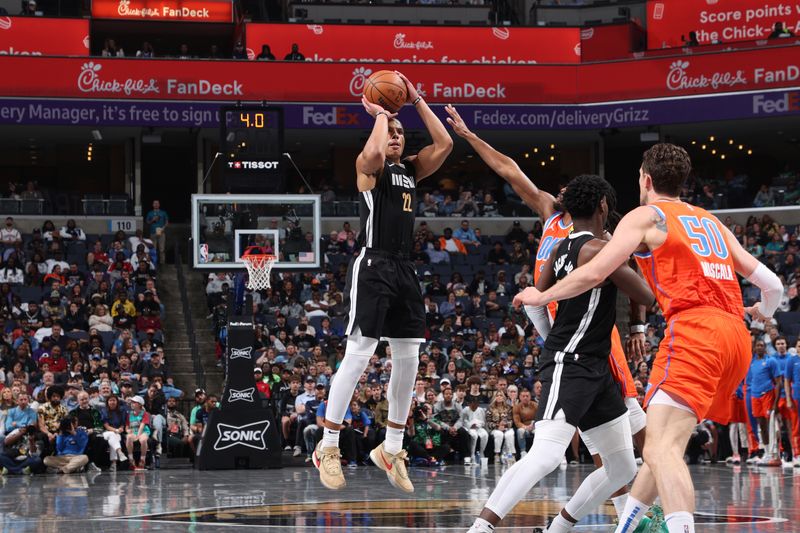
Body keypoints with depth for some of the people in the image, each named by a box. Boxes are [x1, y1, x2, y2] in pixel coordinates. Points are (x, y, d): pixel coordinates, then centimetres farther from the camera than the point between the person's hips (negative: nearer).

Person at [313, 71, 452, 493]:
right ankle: (328, 447, -7)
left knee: (408, 358, 5)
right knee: (359, 354, -12)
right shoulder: (369, 166, -2)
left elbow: (444, 144, 10)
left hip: (403, 269, 7)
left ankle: (391, 449, 14)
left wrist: (416, 101, 10)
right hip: (372, 266, -7)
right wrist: (380, 114, -9)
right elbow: (374, 150, -25)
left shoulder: (411, 170, 18)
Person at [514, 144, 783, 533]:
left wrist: (541, 297, 15)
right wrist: (763, 311, 48)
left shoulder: (646, 216, 8)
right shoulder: (712, 223, 27)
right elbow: (772, 285, 25)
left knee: (660, 448, -20)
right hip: (736, 337, 8)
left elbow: (593, 273, -2)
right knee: (665, 439, 23)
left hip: (694, 330, -8)